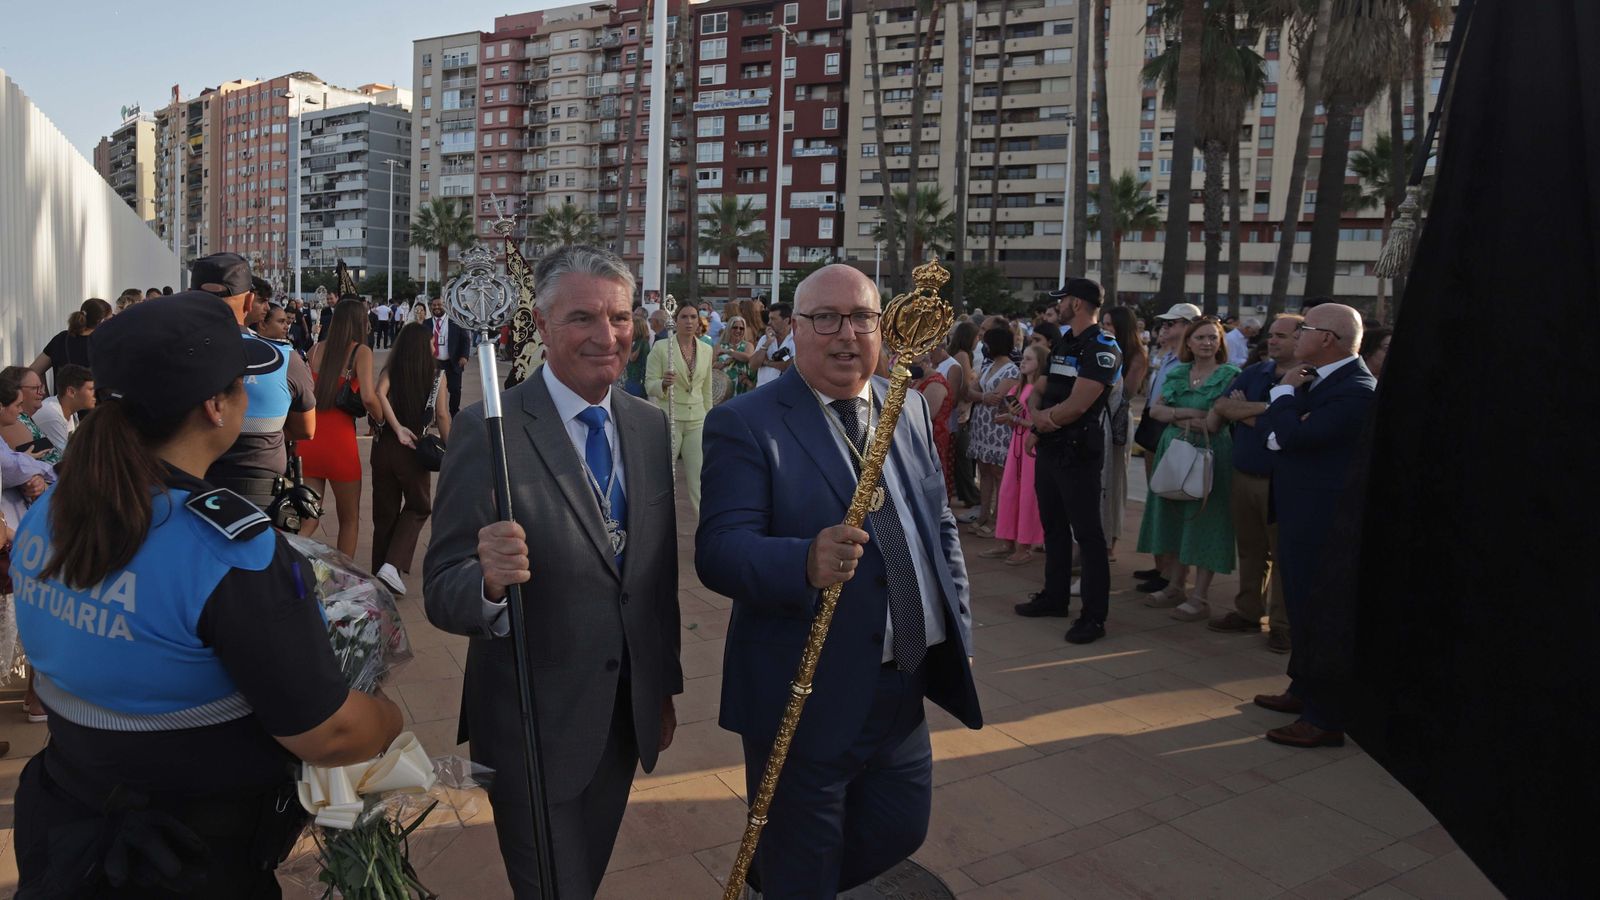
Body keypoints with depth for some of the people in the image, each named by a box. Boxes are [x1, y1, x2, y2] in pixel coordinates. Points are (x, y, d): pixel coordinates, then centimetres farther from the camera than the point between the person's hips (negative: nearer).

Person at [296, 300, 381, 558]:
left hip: (307, 439, 4)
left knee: (308, 522, 12)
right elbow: (368, 398, -18)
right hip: (340, 441, -4)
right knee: (349, 519, 16)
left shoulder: (316, 350, 7)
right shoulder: (361, 351, -6)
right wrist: (380, 420, -1)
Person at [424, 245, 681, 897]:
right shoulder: (488, 429, -17)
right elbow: (443, 593, -17)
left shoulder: (651, 425, 1)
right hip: (533, 726, -5)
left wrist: (664, 687, 13)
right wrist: (489, 581, -39)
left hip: (626, 718, 5)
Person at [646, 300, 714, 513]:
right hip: (669, 418, -3)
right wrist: (663, 383, -26)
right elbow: (649, 385, -4)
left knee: (700, 475, 0)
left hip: (697, 420, 3)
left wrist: (709, 419, 16)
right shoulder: (661, 347, -5)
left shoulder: (706, 350, 7)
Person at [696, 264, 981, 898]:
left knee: (901, 831, 23)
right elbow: (718, 551, -23)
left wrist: (957, 626, 10)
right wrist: (807, 564, -41)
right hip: (805, 698, -6)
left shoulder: (910, 409, 6)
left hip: (903, 692, 6)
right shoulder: (744, 424, -13)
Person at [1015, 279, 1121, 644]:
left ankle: (1094, 616, 0)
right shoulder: (1060, 343, 13)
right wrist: (1037, 415, -9)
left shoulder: (1102, 348, -14)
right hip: (1049, 447, 9)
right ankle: (1054, 595, 31)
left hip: (1078, 452, -9)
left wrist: (1046, 418, -4)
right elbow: (1038, 391, 13)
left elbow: (1077, 405, -21)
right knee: (1053, 525, 18)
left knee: (1087, 533, -5)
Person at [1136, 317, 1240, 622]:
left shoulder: (1230, 375, -6)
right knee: (1176, 520, 10)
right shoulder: (1177, 374, 11)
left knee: (1203, 523, -1)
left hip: (1210, 456, -6)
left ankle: (1200, 597, 5)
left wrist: (1177, 417, -5)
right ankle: (1175, 587, 21)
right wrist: (1191, 414, -13)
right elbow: (1155, 410, 0)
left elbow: (1213, 423, -14)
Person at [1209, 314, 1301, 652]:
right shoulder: (1255, 373, 11)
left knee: (1283, 554, 3)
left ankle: (1282, 624, 13)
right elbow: (1222, 406, -1)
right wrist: (1262, 408, -12)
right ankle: (1248, 612, 27)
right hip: (1244, 475, 6)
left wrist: (1244, 413, -11)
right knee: (1250, 549, 15)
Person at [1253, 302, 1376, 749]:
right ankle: (1304, 690, 36)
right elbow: (1274, 428, 11)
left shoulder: (1356, 390, -22)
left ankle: (1325, 718, 9)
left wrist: (1286, 391, -10)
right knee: (1301, 606, 21)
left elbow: (1292, 435, -27)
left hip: (1323, 521, -10)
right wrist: (1287, 395, -9)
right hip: (1301, 513, 10)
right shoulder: (1318, 378, 9)